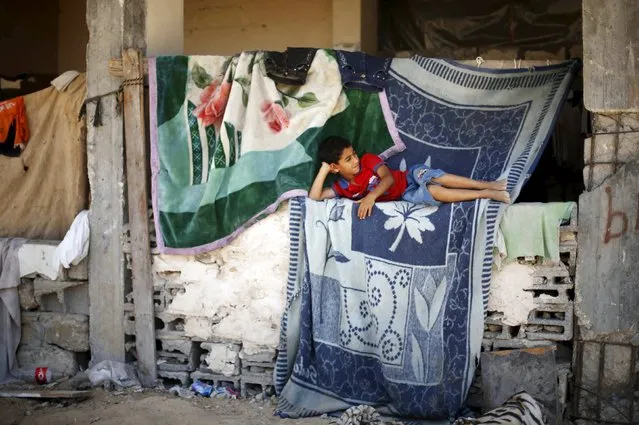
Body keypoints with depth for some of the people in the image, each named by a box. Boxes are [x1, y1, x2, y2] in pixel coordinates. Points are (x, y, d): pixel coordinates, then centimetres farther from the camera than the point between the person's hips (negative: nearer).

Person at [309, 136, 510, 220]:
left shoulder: (367, 160, -7)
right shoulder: (343, 187, -4)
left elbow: (388, 177, -19)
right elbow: (314, 197, -15)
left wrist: (371, 196, -34)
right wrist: (323, 171, -21)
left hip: (411, 176, 0)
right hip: (407, 196, 0)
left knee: (434, 178, -35)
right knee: (432, 191, -31)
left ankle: (487, 185, -34)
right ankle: (486, 195, -32)